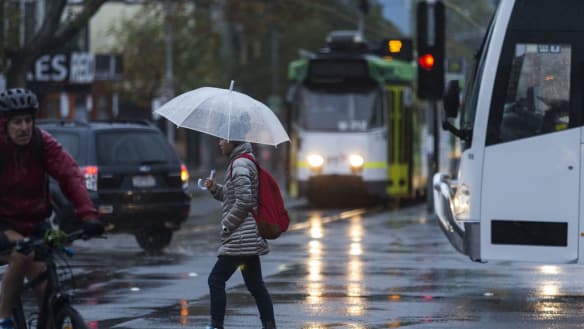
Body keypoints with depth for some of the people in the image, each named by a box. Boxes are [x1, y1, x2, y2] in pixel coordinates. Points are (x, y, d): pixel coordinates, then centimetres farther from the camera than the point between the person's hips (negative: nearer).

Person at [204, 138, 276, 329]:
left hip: (241, 238, -10)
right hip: (251, 238, 10)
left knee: (216, 279, -5)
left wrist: (227, 225, -13)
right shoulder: (247, 161, 17)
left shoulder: (240, 165, -14)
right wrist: (215, 189, 9)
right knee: (255, 284, 10)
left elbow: (244, 201, -21)